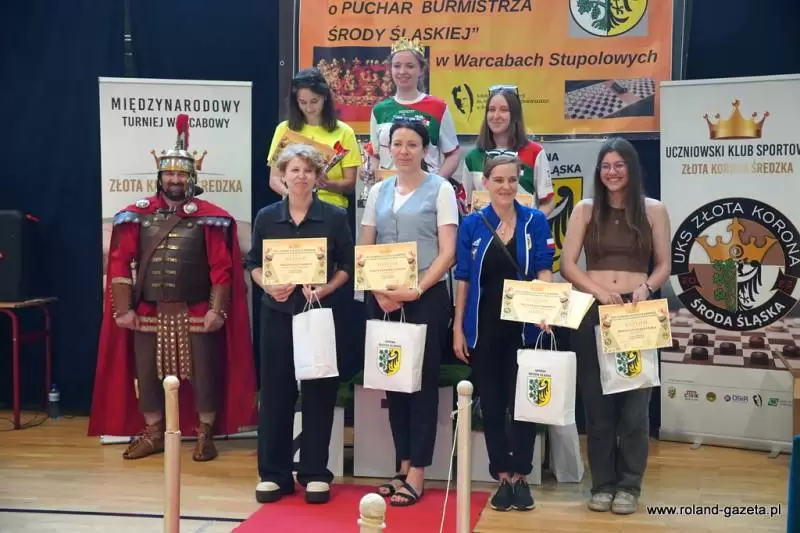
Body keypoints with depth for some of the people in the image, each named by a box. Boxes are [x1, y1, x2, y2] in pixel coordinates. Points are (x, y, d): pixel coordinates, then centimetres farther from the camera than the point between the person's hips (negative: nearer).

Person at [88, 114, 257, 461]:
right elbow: (120, 263, 1)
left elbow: (222, 268, -5)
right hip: (148, 313, 2)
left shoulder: (210, 217, -2)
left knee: (203, 374, 3)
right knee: (146, 374, 10)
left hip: (196, 313, -2)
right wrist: (123, 309, -5)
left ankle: (205, 436, 19)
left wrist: (217, 311, -11)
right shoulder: (137, 215, 3)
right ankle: (153, 435, 26)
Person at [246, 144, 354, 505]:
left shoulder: (334, 217, 0)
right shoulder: (266, 217, 4)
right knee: (275, 391, 4)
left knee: (318, 392, 2)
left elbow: (347, 266, 1)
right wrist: (267, 285, -11)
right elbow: (253, 263, 9)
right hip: (277, 313, 1)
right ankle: (274, 473, 14)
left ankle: (315, 473, 13)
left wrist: (323, 290, -14)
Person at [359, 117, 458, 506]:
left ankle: (416, 473, 6)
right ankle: (402, 466, 19)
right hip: (382, 297, 4)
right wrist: (379, 292, -6)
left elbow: (447, 252, -7)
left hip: (426, 296, -4)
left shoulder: (440, 189, 0)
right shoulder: (378, 191, 11)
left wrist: (416, 290, -16)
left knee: (423, 381, 0)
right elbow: (364, 250, 9)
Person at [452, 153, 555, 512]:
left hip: (525, 326, -1)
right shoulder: (472, 224, 2)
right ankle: (503, 477, 20)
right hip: (484, 327, 1)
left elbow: (544, 270, -4)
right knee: (491, 404, 7)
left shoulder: (536, 221, 1)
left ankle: (520, 477, 18)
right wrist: (458, 327, 0)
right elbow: (463, 279, 3)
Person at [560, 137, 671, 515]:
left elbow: (664, 266, 7)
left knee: (634, 403, 0)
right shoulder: (585, 209, 7)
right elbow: (567, 265, 2)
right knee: (597, 402, 4)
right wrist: (598, 290, -13)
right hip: (592, 312, 1)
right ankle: (602, 483, 15)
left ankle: (629, 485, 13)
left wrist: (645, 288, -13)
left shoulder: (653, 210, 6)